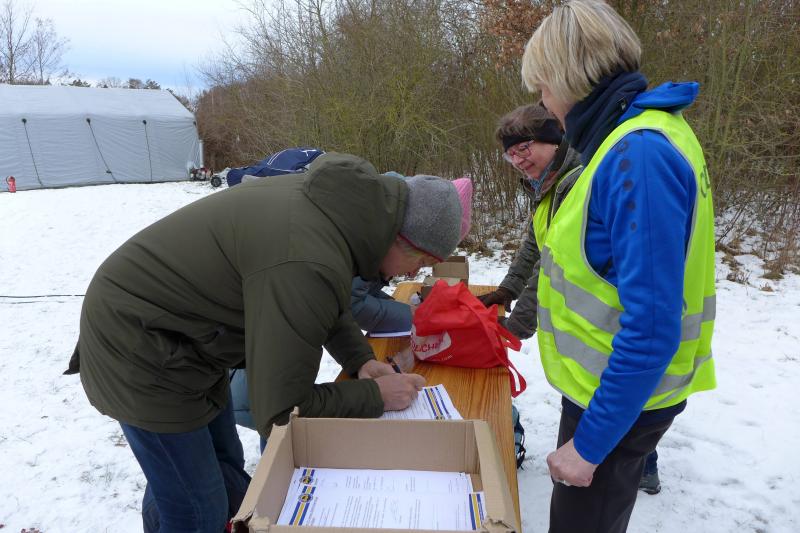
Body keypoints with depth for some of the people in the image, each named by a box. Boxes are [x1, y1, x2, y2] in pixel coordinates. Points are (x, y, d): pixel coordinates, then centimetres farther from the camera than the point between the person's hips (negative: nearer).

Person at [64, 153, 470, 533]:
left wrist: (359, 358, 0)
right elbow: (280, 411, -24)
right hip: (140, 354, -8)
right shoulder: (308, 266, -35)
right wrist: (375, 396, -14)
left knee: (227, 481, 19)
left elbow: (324, 305, 12)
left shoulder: (335, 200, -7)